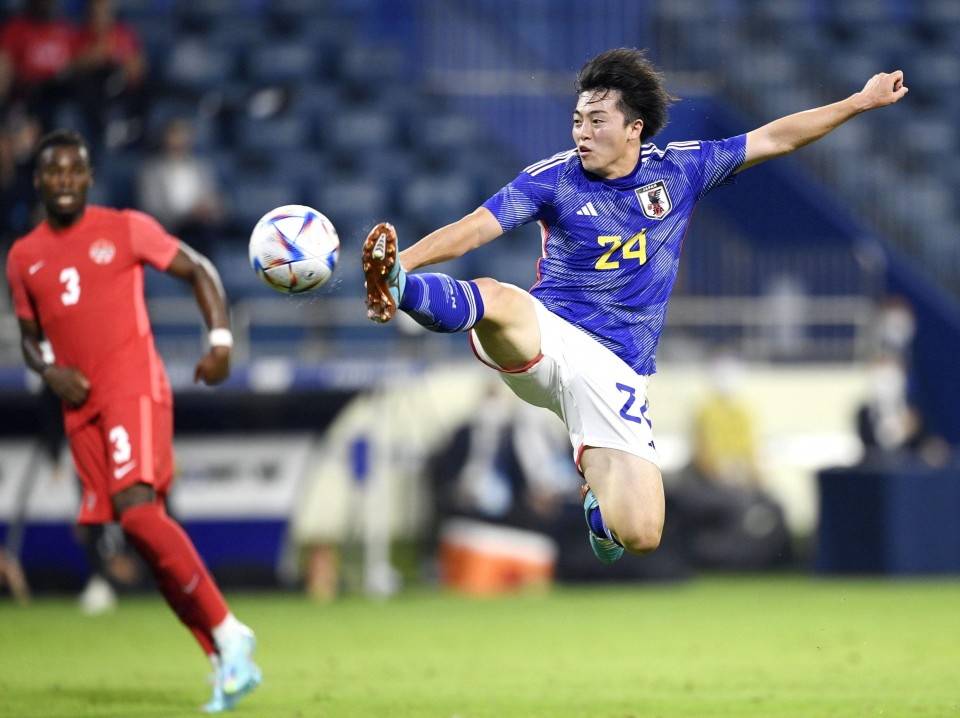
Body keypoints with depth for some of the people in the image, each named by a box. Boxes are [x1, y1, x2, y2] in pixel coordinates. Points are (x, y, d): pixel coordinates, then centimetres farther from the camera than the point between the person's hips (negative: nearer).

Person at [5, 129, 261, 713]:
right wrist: (49, 370, 1)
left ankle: (228, 634, -15)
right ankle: (228, 662, 4)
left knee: (137, 511, -24)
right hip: (81, 406, 5)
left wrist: (221, 341, -5)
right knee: (147, 533, 0)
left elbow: (198, 270, 8)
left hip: (134, 387, -5)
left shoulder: (126, 229, 3)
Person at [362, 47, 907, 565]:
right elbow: (473, 229, -11)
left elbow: (774, 139, 13)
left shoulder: (678, 171, 5)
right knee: (493, 299, -39)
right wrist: (403, 263, -27)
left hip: (614, 373, 2)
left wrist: (860, 102, 14)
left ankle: (601, 499, 23)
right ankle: (396, 286, -62)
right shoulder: (553, 180, -2)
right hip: (544, 340, -2)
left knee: (641, 536, -11)